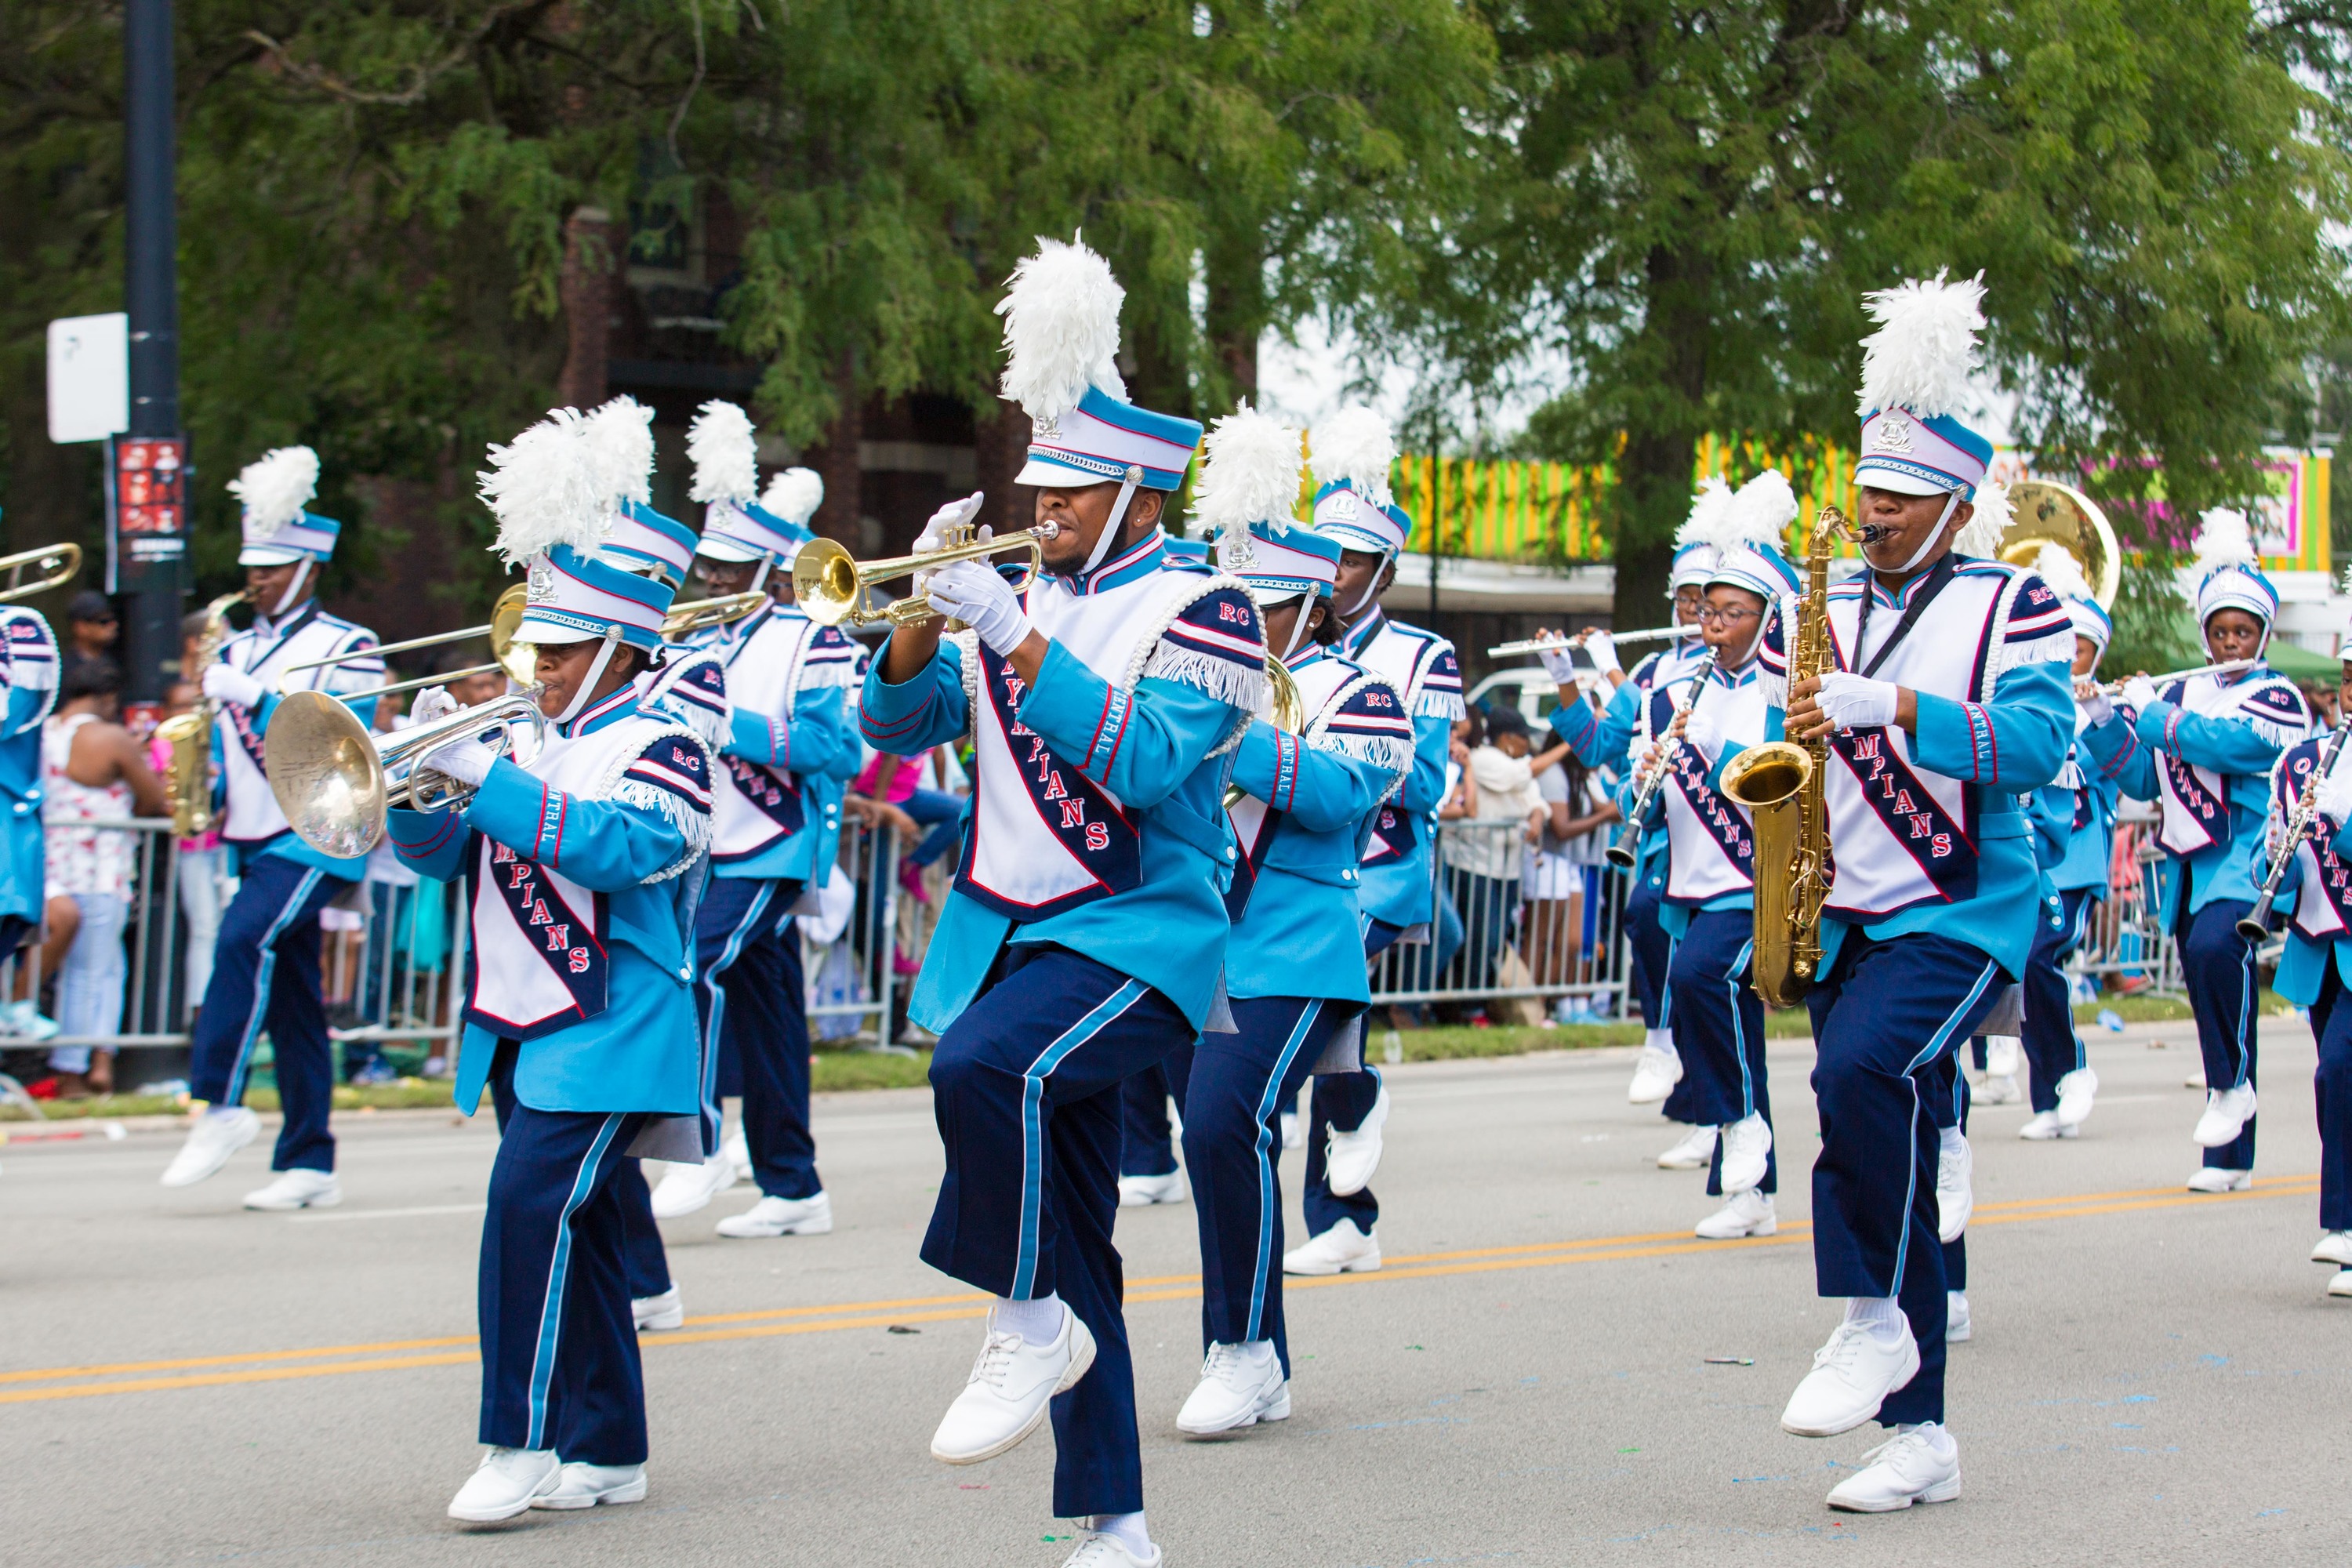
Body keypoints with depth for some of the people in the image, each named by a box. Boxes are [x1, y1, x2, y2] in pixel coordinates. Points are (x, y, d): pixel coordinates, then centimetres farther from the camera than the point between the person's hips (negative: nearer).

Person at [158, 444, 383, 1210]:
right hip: (257, 838, 7)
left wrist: (257, 699, -21)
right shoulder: (236, 651, 16)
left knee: (245, 937, -28)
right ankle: (309, 1166, 8)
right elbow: (223, 743, 22)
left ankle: (220, 1104, -24)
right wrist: (209, 788, 1)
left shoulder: (348, 646, -3)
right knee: (290, 998, 6)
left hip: (317, 837, -7)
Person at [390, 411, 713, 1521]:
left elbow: (617, 847, -24)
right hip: (525, 1033, 8)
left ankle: (522, 1442, -16)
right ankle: (607, 1452, 18)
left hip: (610, 1035, -8)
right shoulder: (533, 748, 15)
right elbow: (438, 853, 16)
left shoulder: (660, 746, -7)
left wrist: (485, 774, -26)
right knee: (573, 1232, 11)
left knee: (533, 1201, -20)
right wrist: (420, 774, -5)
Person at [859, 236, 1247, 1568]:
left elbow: (1143, 763, -19)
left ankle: (1028, 1326, -17)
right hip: (1011, 939, 6)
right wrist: (929, 605, -8)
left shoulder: (1203, 610, -5)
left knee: (987, 1064, -35)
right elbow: (896, 722, 8)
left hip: (1136, 934, -6)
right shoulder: (1022, 603, 13)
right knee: (1074, 1247, 7)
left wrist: (1014, 639, -22)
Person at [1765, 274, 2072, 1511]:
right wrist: (1790, 734, -5)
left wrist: (1893, 706, -24)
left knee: (1861, 1068, -32)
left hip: (1961, 917, -5)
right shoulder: (1813, 611, 12)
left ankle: (1873, 1320, -16)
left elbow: (2037, 746, -16)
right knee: (1895, 1176, 5)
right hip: (1841, 926, 5)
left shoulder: (2013, 603, -2)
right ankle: (1919, 1437, 11)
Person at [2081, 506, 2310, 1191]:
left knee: (2215, 946, -33)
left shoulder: (2277, 697, -1)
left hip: (2246, 857, -5)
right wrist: (2106, 723, -6)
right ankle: (2229, 1157, 10)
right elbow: (2141, 779, 10)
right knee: (2215, 1005, 6)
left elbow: (2236, 742, -20)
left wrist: (2150, 715, -14)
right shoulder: (2180, 693, 14)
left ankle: (2232, 1086, -16)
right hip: (2191, 863, 5)